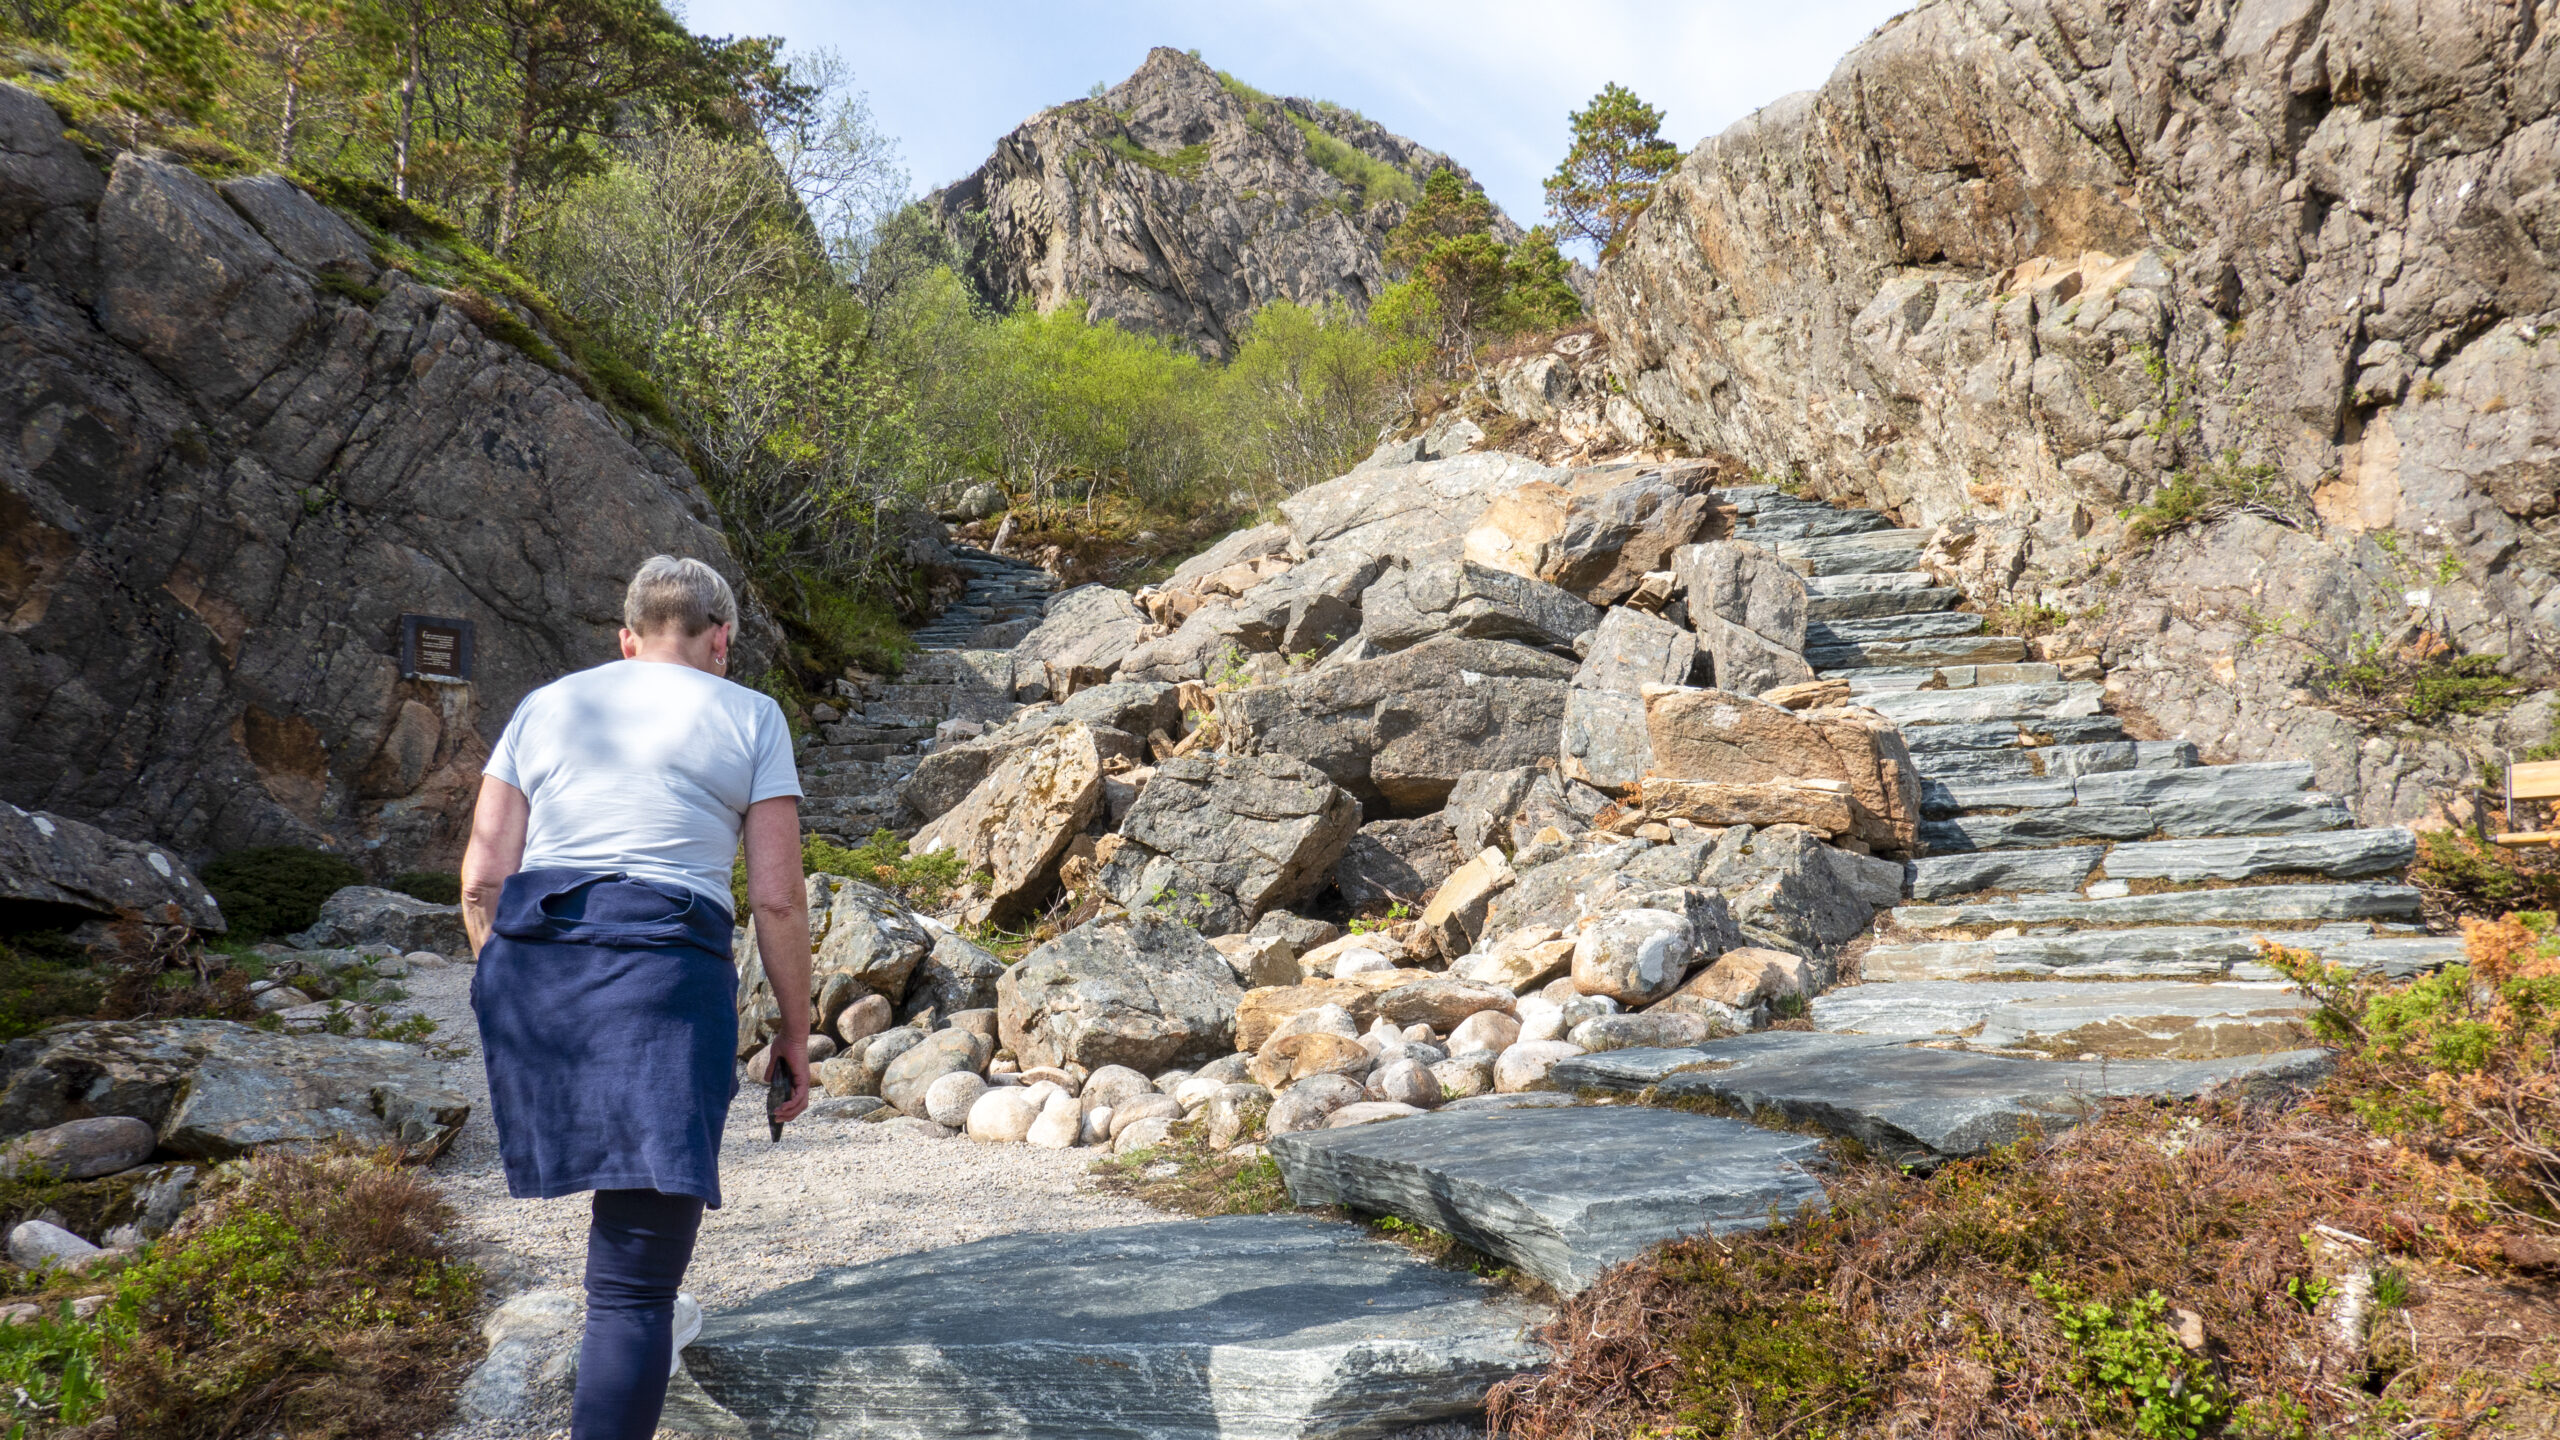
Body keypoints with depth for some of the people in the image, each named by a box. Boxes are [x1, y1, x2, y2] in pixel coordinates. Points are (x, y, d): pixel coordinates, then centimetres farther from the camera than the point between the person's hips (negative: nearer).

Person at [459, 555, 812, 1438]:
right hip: (667, 972, -4)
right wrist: (795, 1031, 10)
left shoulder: (547, 705, 16)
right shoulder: (750, 718, 8)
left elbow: (481, 878, 9)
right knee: (634, 1287, -2)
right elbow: (777, 897, 1)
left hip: (531, 967, 4)